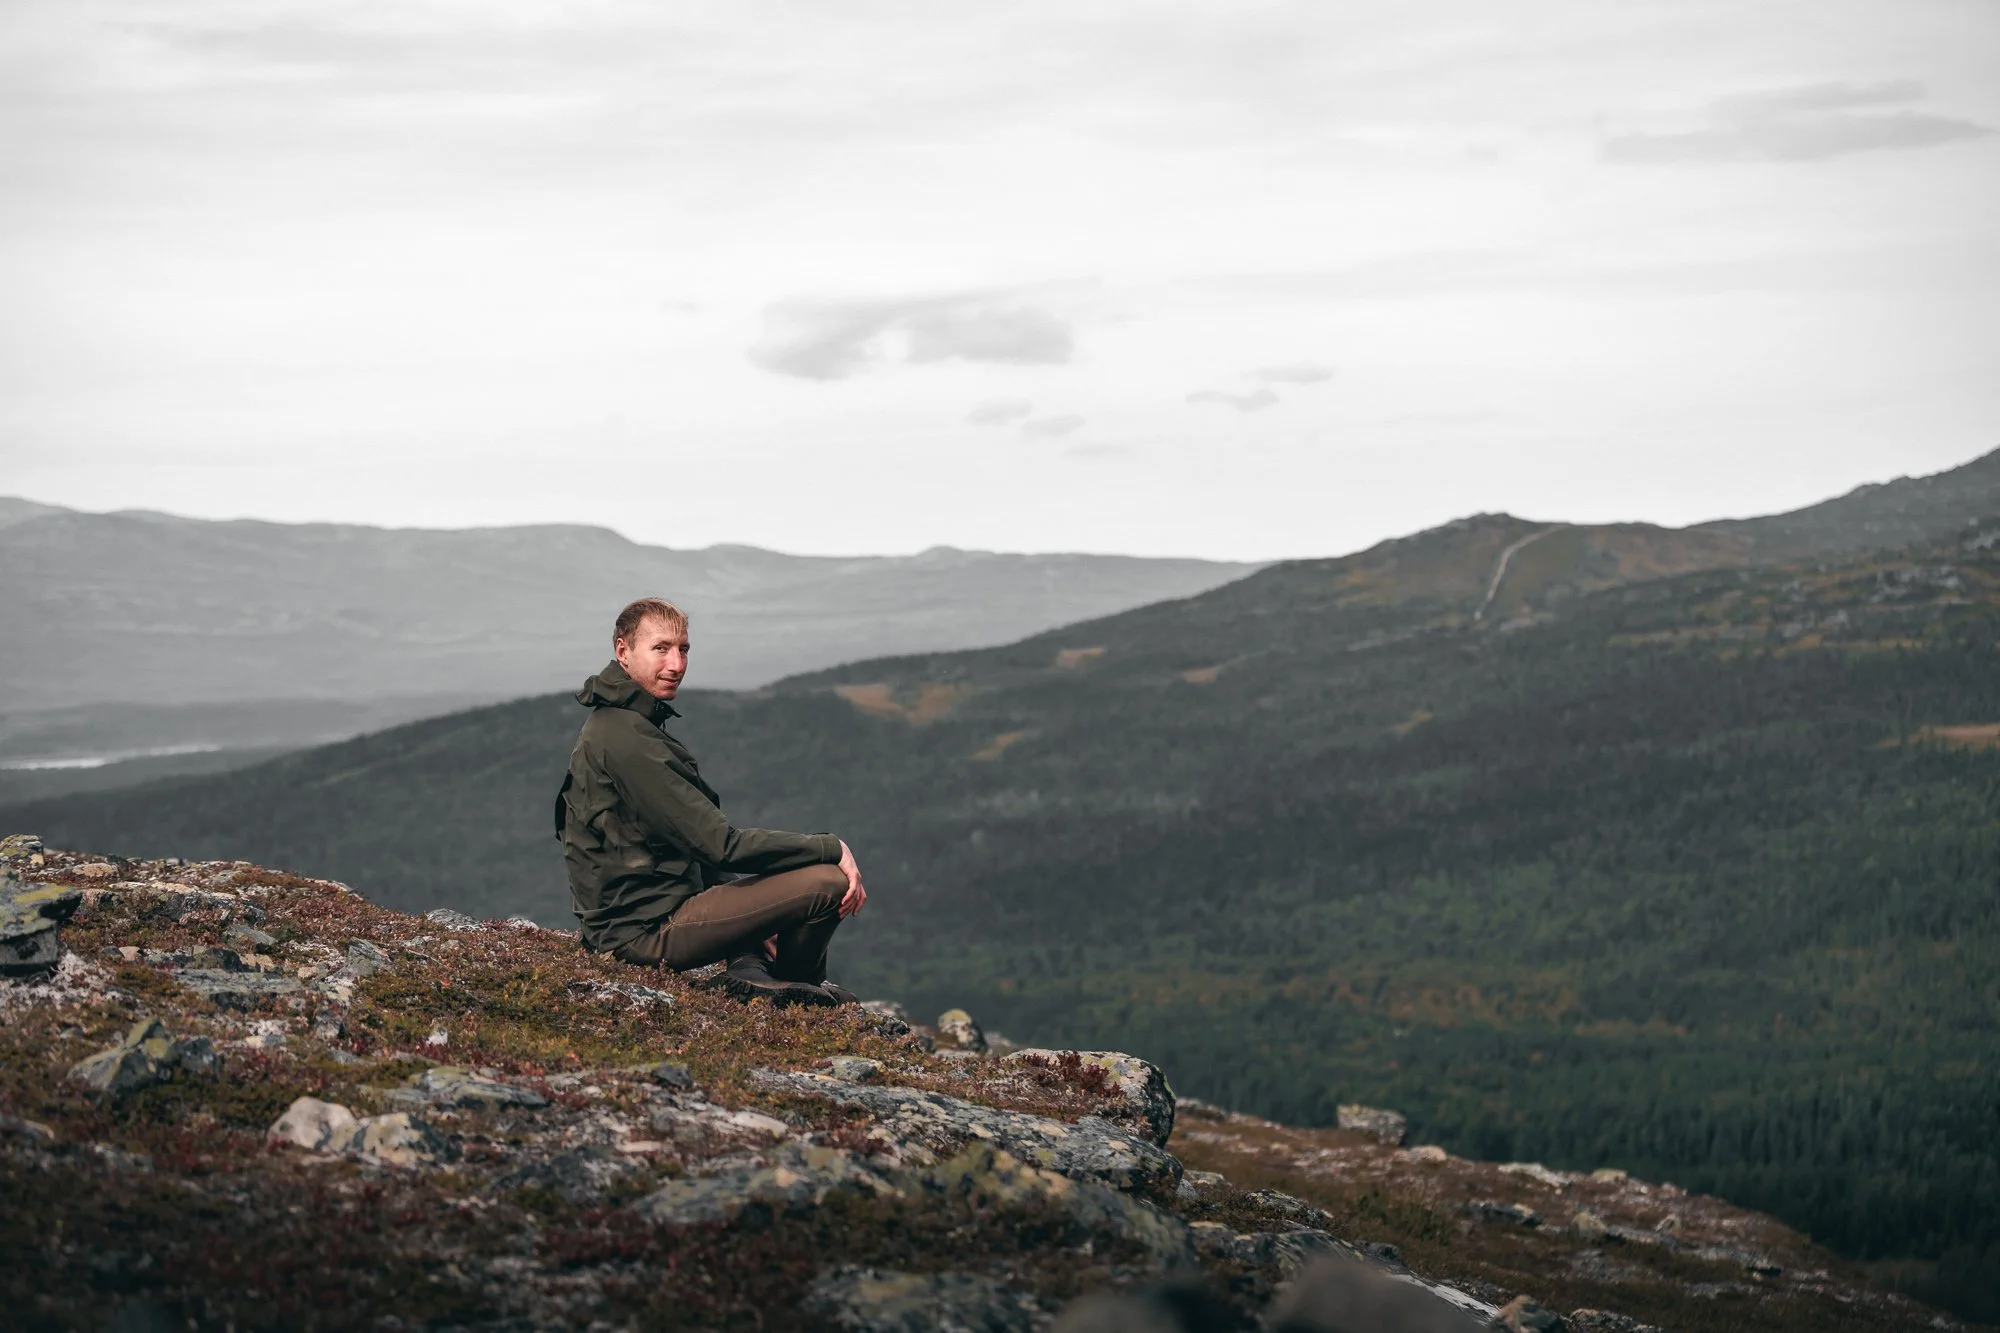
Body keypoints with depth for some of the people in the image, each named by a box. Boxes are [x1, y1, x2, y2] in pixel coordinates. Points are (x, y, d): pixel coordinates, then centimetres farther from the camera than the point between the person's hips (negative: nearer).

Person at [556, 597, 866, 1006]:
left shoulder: (611, 725, 15)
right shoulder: (624, 738, -19)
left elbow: (695, 842, 18)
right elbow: (721, 845, -21)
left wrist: (753, 920, 11)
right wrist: (831, 848, -14)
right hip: (647, 932, -11)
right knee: (828, 882, -18)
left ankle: (750, 965, 7)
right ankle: (794, 987, 9)